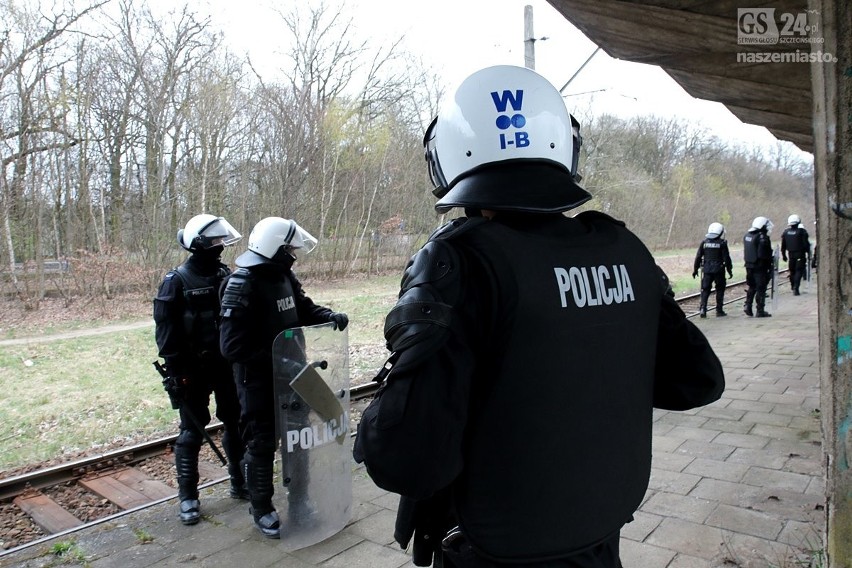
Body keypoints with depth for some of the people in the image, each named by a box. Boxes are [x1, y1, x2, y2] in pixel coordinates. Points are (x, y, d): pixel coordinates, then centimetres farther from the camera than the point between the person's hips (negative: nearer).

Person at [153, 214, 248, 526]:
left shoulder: (225, 275, 4)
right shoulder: (176, 281, -10)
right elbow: (166, 329, -11)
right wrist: (175, 371, -13)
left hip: (227, 364, 5)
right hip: (193, 369, -5)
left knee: (236, 423, 12)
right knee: (192, 431, 5)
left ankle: (240, 483, 28)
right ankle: (187, 497, 18)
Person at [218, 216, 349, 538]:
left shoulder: (284, 275, 0)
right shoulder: (241, 285, -23)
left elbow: (303, 308, 12)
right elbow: (232, 346, -27)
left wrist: (330, 316, -7)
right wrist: (272, 357, -27)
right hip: (258, 378, -8)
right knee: (262, 443, 6)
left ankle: (298, 497, 40)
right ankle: (261, 509, 26)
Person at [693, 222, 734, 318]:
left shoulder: (704, 242, 2)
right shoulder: (722, 243, -7)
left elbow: (698, 257, 4)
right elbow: (726, 258, -5)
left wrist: (695, 269, 13)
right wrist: (729, 270, 4)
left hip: (706, 270, 2)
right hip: (718, 270, -2)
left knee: (705, 290, 7)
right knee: (720, 290, 11)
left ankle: (702, 309, -7)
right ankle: (719, 311, 13)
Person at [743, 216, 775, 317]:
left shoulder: (747, 236, 9)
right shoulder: (762, 237, -17)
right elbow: (765, 255, -19)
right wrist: (771, 265, -8)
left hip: (749, 266, 7)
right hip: (760, 267, -7)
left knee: (752, 286, 20)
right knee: (761, 288, 1)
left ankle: (748, 305, 10)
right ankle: (760, 311, 5)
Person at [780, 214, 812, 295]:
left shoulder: (786, 232, 5)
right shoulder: (802, 231, -9)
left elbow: (783, 245, 10)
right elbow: (806, 244, -8)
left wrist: (783, 255, 18)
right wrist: (808, 254, -2)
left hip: (791, 255, 4)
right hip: (800, 254, -4)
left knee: (792, 271, 14)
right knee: (799, 271, -4)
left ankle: (793, 288, 24)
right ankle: (795, 288, -15)